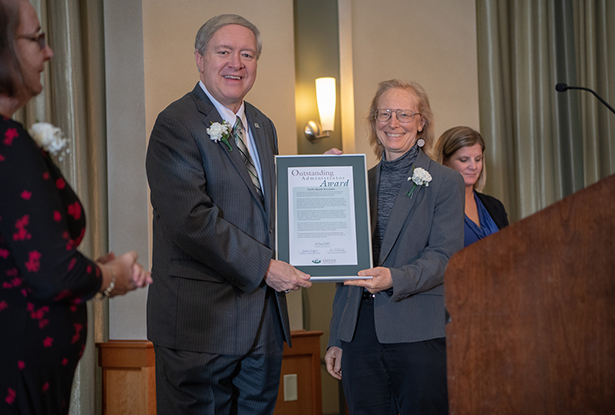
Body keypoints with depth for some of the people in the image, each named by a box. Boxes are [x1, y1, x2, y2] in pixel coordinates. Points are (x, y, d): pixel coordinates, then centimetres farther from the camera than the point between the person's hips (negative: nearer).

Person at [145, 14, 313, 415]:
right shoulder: (176, 125, -11)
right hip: (201, 318, -8)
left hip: (264, 320, 8)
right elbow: (191, 219, -20)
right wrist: (263, 266, -17)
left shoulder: (263, 126, 16)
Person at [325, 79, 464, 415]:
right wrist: (336, 339, 15)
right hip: (360, 333, 4)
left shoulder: (445, 182, 3)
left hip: (419, 335, -4)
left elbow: (444, 256, -7)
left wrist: (396, 279, -26)